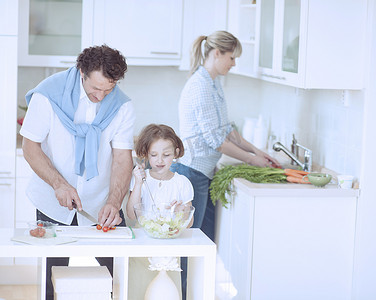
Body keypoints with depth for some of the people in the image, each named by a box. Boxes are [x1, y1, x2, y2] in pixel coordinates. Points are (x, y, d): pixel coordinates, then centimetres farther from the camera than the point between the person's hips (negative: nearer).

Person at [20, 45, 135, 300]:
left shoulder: (122, 106, -7)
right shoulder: (48, 94, -13)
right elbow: (30, 146, -9)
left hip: (101, 205, 1)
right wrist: (59, 183, -22)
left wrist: (113, 202, -25)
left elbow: (122, 158, -10)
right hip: (53, 205, -1)